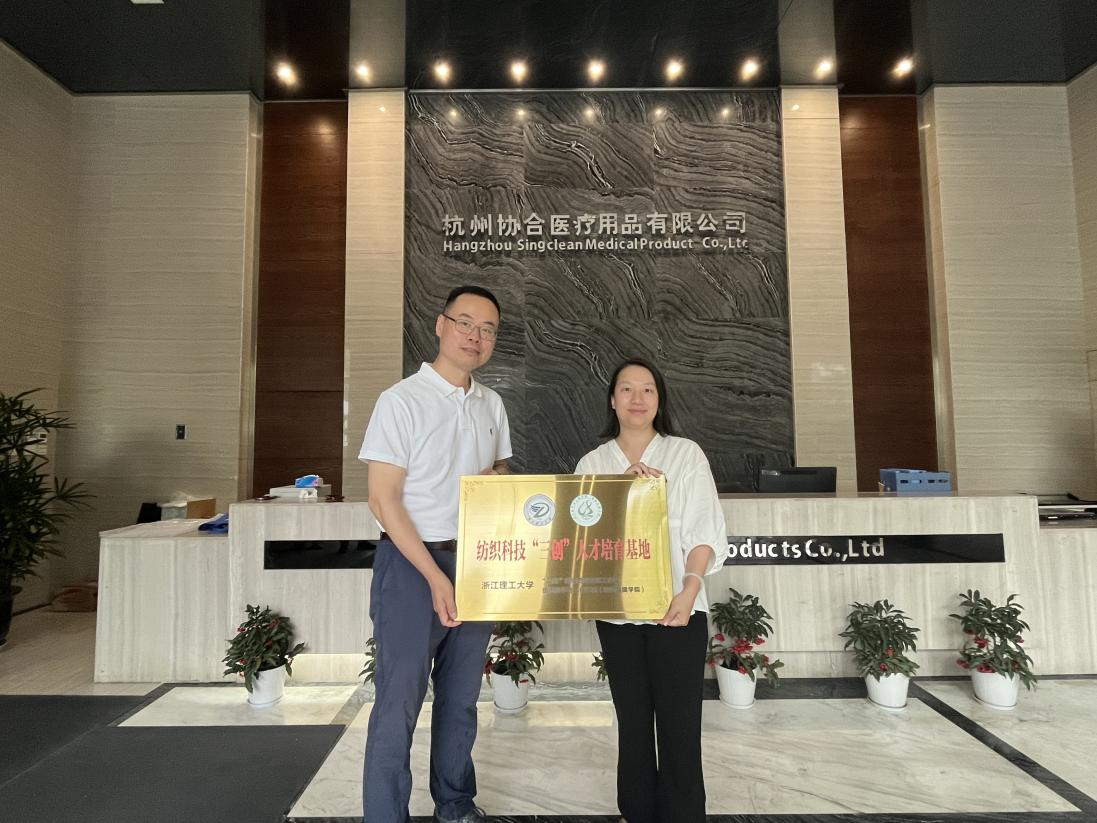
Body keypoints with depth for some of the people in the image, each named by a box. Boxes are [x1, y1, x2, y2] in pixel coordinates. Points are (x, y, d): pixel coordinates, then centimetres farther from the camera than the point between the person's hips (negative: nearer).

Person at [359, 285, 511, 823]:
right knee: (398, 703, -2)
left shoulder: (492, 405, 8)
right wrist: (435, 577, -17)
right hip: (412, 562, -5)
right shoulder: (401, 401, -9)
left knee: (461, 699, 17)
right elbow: (384, 501, -12)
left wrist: (498, 483, -5)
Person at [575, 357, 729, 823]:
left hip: (677, 608, -2)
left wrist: (688, 591, -17)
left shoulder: (686, 454, 2)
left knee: (679, 725, 0)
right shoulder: (592, 463, 8)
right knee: (632, 722, 11)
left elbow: (704, 531, -3)